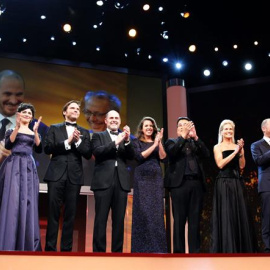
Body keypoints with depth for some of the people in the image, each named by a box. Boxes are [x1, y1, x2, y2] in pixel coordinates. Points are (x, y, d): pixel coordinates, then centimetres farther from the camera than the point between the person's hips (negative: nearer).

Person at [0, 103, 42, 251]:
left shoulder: (34, 133, 15)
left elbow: (39, 149, 0)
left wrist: (35, 131, -10)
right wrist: (17, 127, -19)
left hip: (28, 168, 3)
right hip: (13, 167, -3)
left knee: (28, 204, 2)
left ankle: (26, 244, 11)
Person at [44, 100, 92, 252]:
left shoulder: (84, 132, 14)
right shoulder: (54, 129, 11)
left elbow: (88, 154, 4)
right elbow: (47, 148, -3)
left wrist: (78, 141, -10)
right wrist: (67, 141, -10)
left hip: (74, 176, 2)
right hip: (56, 174, -1)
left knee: (70, 214, 2)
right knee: (53, 212, -2)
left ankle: (66, 249, 8)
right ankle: (50, 248, 5)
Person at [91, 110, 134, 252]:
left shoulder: (125, 137, 18)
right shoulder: (98, 135, 12)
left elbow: (131, 156, 5)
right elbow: (97, 152, -6)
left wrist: (127, 140, -11)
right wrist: (115, 142, -15)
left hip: (121, 182, 3)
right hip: (104, 181, -3)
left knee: (119, 219, 3)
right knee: (101, 219, -4)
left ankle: (117, 252, 9)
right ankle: (99, 252, 0)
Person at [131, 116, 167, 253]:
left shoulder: (157, 142, 15)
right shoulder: (137, 142, 6)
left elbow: (163, 158, 1)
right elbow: (139, 157, -11)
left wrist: (159, 142, -9)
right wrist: (154, 145, -12)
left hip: (156, 178, 3)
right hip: (142, 178, -3)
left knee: (157, 211, 0)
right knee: (143, 211, -5)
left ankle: (156, 247, 4)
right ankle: (143, 247, 0)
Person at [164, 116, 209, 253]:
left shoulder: (196, 143, 20)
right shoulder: (172, 142, 13)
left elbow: (206, 154, 2)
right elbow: (171, 152, -8)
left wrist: (195, 137, -5)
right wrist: (183, 136, -12)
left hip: (196, 183, 3)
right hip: (180, 183, -3)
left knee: (195, 221, 3)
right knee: (179, 220, -3)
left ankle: (194, 252, 7)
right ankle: (179, 252, 1)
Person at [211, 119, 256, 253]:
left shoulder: (238, 146, 14)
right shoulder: (217, 147, 4)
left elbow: (242, 166, 5)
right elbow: (220, 164, -11)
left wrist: (241, 151, -8)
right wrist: (235, 152, -12)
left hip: (237, 183, 4)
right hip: (224, 183, -4)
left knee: (240, 213, 2)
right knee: (226, 214, -5)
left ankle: (242, 248, 9)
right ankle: (227, 248, 0)